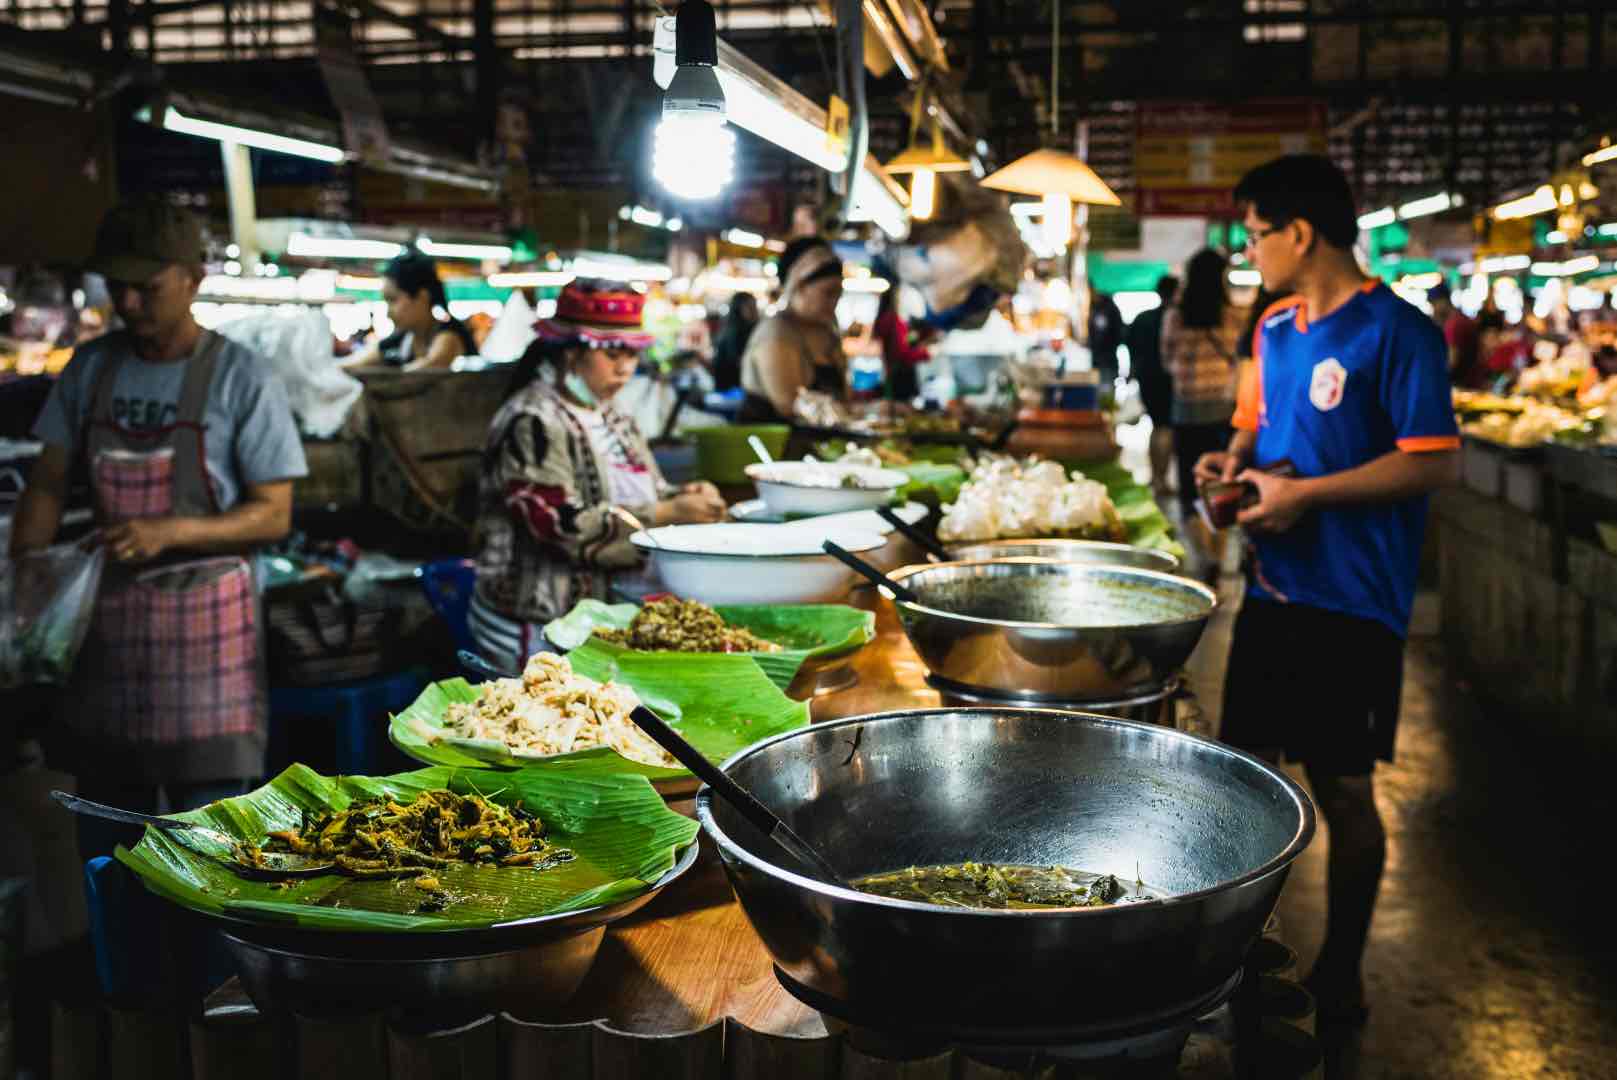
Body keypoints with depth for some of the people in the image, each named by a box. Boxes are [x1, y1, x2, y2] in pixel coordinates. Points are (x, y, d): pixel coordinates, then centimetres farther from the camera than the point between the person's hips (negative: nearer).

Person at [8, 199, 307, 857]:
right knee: (104, 831, 15)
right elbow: (47, 485, 9)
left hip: (204, 615, -5)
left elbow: (273, 515, -9)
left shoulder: (240, 377, -7)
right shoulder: (91, 366, 7)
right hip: (105, 613, 5)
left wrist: (169, 532, -22)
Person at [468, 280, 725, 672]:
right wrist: (668, 514, -19)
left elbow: (647, 496, 22)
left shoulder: (611, 419, 16)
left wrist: (684, 498, -2)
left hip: (606, 610, 8)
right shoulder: (532, 423, -10)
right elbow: (562, 526, -19)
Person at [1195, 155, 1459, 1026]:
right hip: (1271, 586, 7)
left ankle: (1340, 976, 21)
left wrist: (1305, 494, -20)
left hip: (1351, 601, -7)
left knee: (1342, 790, 4)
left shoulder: (1395, 332, -13)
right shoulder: (1275, 328, 11)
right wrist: (1236, 459, 2)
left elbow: (1436, 462, -17)